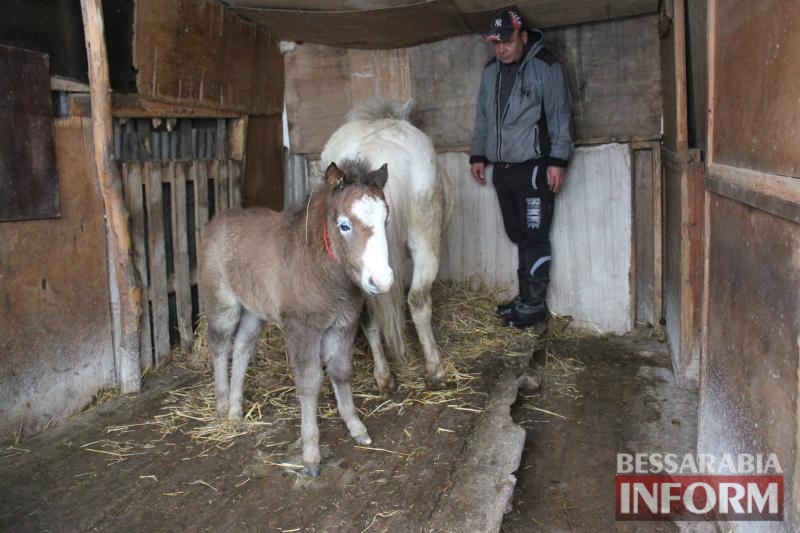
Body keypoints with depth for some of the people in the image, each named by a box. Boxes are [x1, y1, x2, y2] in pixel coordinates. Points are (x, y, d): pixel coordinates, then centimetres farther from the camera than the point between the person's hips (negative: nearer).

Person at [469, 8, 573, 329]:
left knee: (534, 237, -4)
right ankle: (525, 297, 20)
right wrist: (477, 155, 17)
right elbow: (482, 116, 20)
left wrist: (558, 161, -13)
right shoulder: (491, 71, 14)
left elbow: (560, 116, -8)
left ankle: (535, 305, 3)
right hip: (502, 168, 6)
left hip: (533, 167, -6)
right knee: (518, 235, 11)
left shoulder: (545, 66, -5)